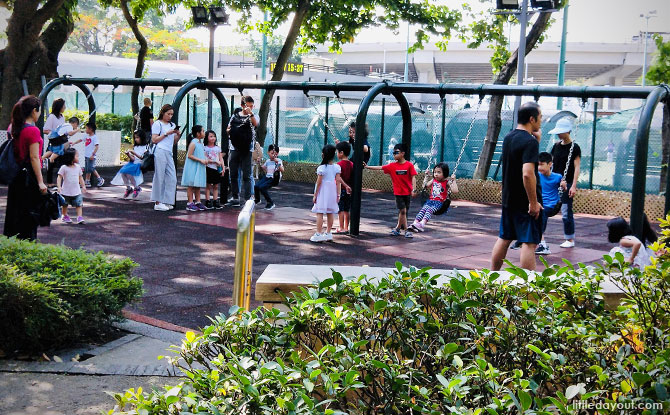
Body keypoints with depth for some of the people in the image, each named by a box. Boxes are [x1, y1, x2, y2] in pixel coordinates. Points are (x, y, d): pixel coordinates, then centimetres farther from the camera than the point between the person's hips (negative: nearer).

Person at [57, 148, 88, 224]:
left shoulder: (78, 167, 3)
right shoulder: (64, 168, -12)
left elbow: (80, 177, 13)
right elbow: (59, 177, -12)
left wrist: (83, 186, 12)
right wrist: (59, 186, -22)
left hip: (76, 191, 3)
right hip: (66, 191, -3)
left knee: (79, 204, -9)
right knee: (65, 204, 15)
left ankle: (80, 217, -10)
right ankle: (65, 216, 33)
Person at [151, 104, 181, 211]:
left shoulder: (172, 125, 22)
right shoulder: (158, 124, 1)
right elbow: (154, 140, -6)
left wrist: (178, 135, 4)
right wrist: (167, 134, -10)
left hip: (169, 153, 7)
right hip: (160, 152, -7)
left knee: (172, 178, 2)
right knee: (159, 177, -5)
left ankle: (167, 202, 7)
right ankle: (158, 203, -2)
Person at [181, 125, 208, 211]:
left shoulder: (201, 143, 13)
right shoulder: (193, 143, -13)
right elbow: (189, 155, -17)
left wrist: (205, 160, 5)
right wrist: (200, 160, -20)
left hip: (199, 168, 8)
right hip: (193, 168, -8)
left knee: (198, 186, 12)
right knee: (191, 185, -3)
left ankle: (198, 202, 18)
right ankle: (190, 203, 0)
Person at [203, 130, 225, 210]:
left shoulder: (218, 148, 13)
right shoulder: (205, 148, -1)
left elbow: (221, 159, 12)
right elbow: (205, 159, -9)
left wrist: (223, 168, 2)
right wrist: (215, 162, -16)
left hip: (217, 169, 4)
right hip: (209, 168, -4)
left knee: (216, 186, 6)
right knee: (208, 185, -2)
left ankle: (215, 201, 9)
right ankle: (207, 201, 0)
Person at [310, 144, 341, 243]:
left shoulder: (321, 168, -13)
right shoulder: (336, 167, -1)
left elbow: (319, 182, -10)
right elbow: (338, 181, 0)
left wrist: (315, 195, -3)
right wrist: (338, 195, 5)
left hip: (323, 191, -5)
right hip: (332, 191, 5)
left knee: (319, 213, -1)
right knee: (330, 213, 12)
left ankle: (318, 234, -2)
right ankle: (328, 233, 20)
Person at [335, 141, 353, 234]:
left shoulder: (339, 164, -12)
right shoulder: (351, 164, 6)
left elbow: (339, 177, -23)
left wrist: (345, 185, -23)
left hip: (341, 189, -6)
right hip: (348, 191, 6)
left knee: (340, 210, -2)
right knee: (346, 210, 12)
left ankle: (341, 228, -1)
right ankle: (346, 228, 16)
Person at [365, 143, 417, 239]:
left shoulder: (409, 165, -6)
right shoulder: (392, 166, 0)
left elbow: (413, 178, -8)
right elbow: (380, 168, -1)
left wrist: (413, 189, -16)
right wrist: (367, 167, -7)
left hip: (407, 192, 0)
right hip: (398, 192, 0)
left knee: (403, 211, 8)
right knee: (402, 211, -6)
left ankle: (398, 228, 23)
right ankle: (406, 230, 0)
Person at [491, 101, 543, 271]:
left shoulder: (508, 137, 9)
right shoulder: (530, 141, -18)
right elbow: (527, 173, -27)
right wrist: (534, 202, -22)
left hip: (508, 198, 9)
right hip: (526, 201, -9)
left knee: (504, 238, 17)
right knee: (529, 242, -4)